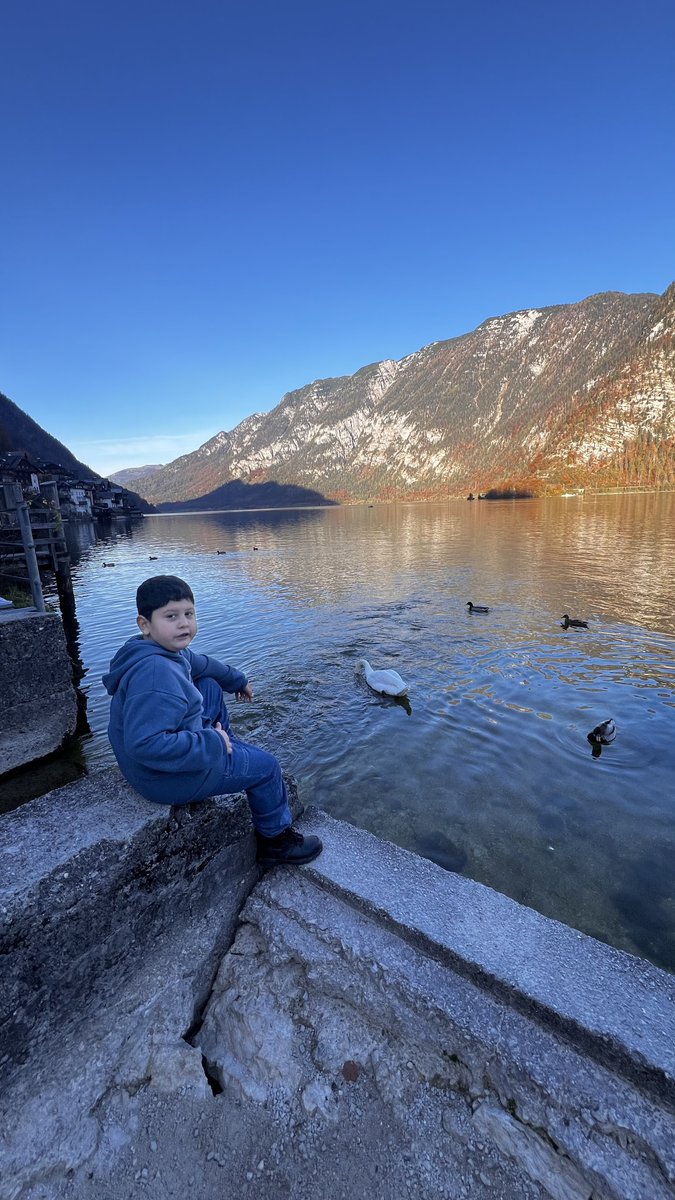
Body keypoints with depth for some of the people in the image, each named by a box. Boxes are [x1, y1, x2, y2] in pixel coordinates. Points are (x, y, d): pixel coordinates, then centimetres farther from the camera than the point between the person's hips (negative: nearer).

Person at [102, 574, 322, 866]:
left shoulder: (170, 650, -4)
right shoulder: (156, 673, -35)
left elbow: (200, 663, 18)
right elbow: (144, 744, -40)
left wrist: (237, 680, 30)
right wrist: (211, 745, -32)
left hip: (173, 739, 10)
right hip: (164, 777, -10)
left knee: (211, 688, 21)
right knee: (266, 766, -2)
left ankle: (230, 749, 34)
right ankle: (276, 840, 22)